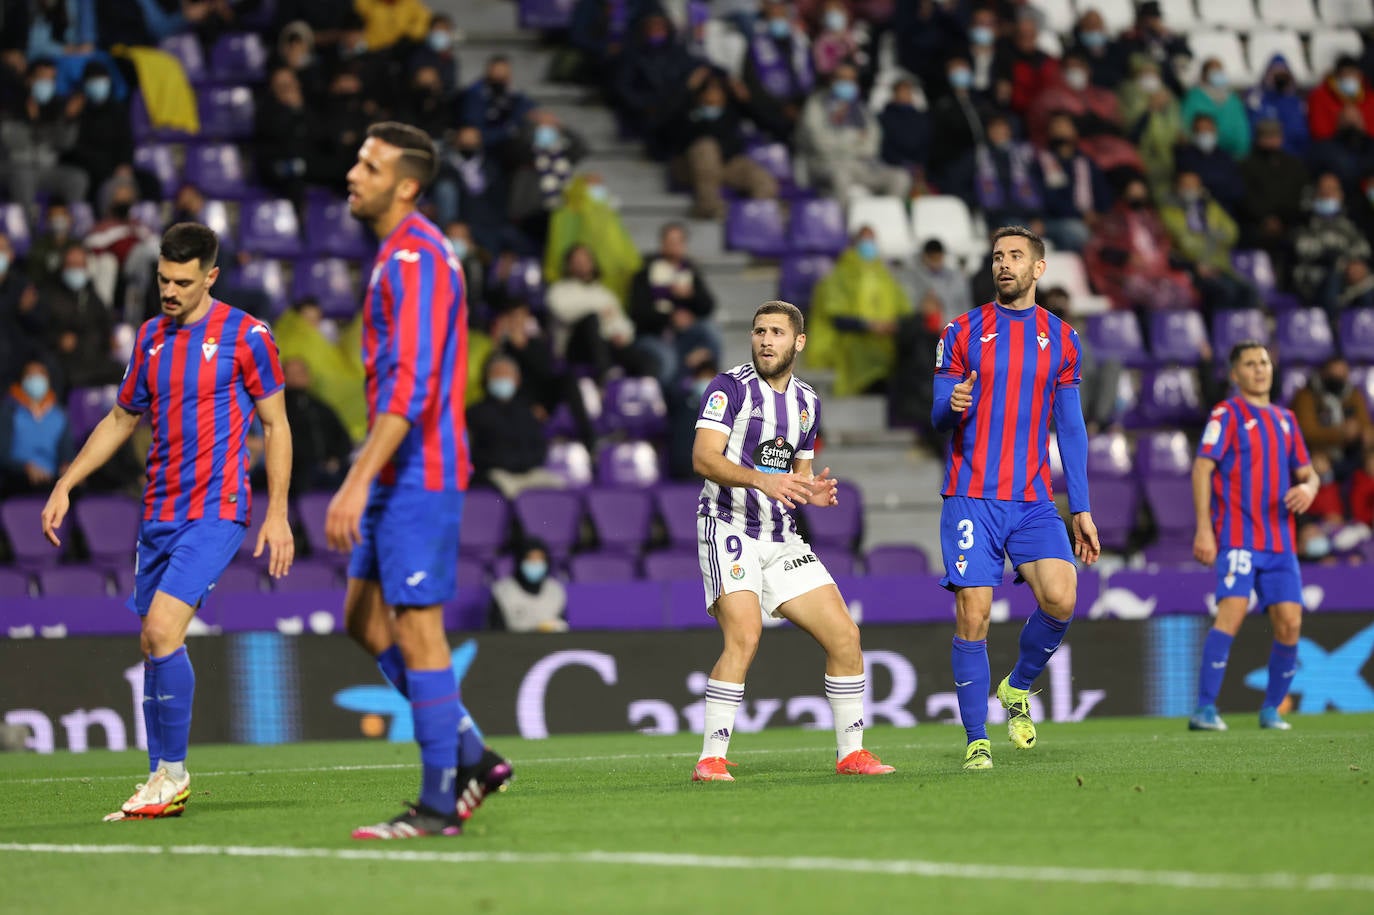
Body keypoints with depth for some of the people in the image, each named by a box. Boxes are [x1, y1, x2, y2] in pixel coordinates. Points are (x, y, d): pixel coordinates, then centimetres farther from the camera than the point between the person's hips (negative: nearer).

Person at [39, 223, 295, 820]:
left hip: (215, 511, -7)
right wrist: (65, 486, 16)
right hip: (159, 512, 7)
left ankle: (173, 773, -8)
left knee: (162, 630, -19)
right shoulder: (152, 337, 12)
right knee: (154, 645, 6)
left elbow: (275, 425, -1)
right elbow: (120, 420, 22)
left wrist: (277, 514, -7)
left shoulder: (244, 336, -5)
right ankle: (162, 784, 14)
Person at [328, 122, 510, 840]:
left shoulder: (416, 257, -16)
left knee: (416, 630, -6)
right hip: (397, 472, 10)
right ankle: (470, 757, 15)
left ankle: (438, 804, -1)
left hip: (417, 473, -10)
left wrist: (359, 481, -27)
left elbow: (411, 385, -24)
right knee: (365, 617, 12)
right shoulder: (399, 255, 17)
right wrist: (365, 475, 25)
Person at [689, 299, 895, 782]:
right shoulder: (730, 387, -6)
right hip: (729, 529, -6)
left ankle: (850, 752, 13)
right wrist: (761, 480, -33)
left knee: (844, 635, 0)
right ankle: (711, 761, -20)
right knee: (744, 636, -25)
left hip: (782, 538, 7)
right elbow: (704, 457, -18)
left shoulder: (807, 402, 15)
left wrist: (811, 491, 1)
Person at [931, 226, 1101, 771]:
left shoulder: (1060, 338, 11)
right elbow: (938, 418, 6)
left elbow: (1070, 428, 13)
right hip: (971, 497, -2)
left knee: (1060, 600, -17)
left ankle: (1018, 689, 10)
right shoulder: (963, 332, 5)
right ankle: (977, 741, 1)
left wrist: (1080, 508, 8)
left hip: (1033, 501, 2)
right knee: (973, 616, -8)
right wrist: (952, 406, -19)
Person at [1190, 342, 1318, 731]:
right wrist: (1203, 528, -15)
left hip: (1280, 541, 6)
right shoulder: (1227, 414, 1)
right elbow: (1202, 467, -6)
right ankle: (1204, 710, -19)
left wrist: (1308, 487, -3)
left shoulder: (1285, 419, 19)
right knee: (1233, 611, -20)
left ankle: (1271, 710, 12)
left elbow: (1307, 472, 23)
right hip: (1237, 535, -6)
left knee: (1289, 622, -3)